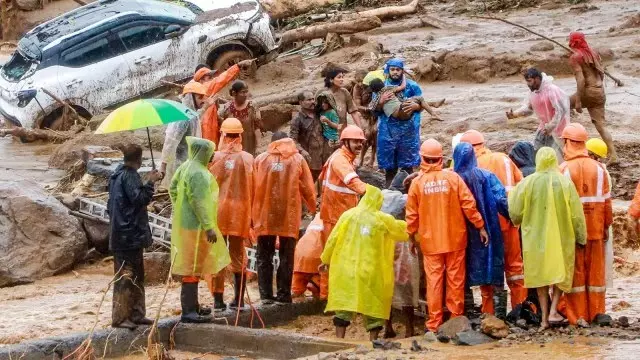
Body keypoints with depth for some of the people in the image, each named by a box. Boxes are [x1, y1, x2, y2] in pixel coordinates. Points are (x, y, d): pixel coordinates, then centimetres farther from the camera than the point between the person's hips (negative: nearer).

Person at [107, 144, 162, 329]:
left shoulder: (117, 175, 15)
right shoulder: (129, 176, -14)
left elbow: (110, 205, 22)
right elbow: (140, 198, -22)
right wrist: (150, 182, -13)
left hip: (121, 233, 10)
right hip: (129, 234, -10)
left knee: (137, 275, 14)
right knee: (126, 276, -7)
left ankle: (136, 314, 18)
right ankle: (119, 317, -5)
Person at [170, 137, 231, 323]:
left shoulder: (186, 167, 8)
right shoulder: (198, 173, -21)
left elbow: (173, 189, 17)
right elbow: (200, 203, -23)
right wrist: (208, 227, -21)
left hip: (185, 223, 10)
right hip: (196, 226, -10)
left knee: (191, 266, 19)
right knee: (192, 267, -7)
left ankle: (192, 305, 29)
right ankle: (188, 311, -5)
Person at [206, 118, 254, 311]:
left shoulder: (215, 157, -9)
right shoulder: (248, 159, -3)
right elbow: (252, 189, 0)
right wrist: (250, 213, 10)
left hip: (217, 210, -2)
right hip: (240, 212, 2)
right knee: (238, 256, 12)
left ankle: (218, 299, 3)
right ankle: (239, 299, 14)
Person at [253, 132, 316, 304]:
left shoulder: (260, 159, 1)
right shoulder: (297, 159, 0)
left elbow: (252, 188, 2)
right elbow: (308, 188, 2)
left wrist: (252, 214, 11)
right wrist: (313, 208, 19)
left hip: (264, 215, 1)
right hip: (289, 214, -1)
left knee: (264, 256, 10)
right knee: (286, 256, 8)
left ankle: (266, 294, 6)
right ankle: (283, 294, 6)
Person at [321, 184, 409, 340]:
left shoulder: (348, 215, 0)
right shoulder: (383, 219, -3)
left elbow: (333, 239, 3)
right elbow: (402, 232, 12)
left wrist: (326, 259, 16)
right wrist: (406, 225, 34)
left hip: (346, 268, 1)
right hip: (372, 272, -1)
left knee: (344, 300, 6)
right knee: (374, 303, 8)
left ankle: (339, 338, 2)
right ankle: (373, 338, 6)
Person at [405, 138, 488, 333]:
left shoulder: (417, 182, -5)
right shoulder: (453, 177, -6)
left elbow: (411, 214, 0)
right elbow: (469, 204, -8)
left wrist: (412, 237, 13)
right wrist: (480, 227, 1)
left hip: (430, 241, 0)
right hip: (455, 238, 0)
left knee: (434, 281, 4)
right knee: (456, 280, 9)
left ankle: (434, 323, 5)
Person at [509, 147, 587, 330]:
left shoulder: (527, 183, -10)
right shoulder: (565, 183, -10)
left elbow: (515, 212, -3)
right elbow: (576, 214, -6)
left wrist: (520, 221, 20)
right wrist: (581, 237, 6)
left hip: (536, 237, 0)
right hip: (561, 236, 0)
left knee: (541, 274, 12)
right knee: (561, 273, 16)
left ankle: (545, 318, 12)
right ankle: (553, 311, 2)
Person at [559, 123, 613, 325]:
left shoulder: (564, 169, -9)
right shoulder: (598, 168, 1)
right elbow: (606, 201, 3)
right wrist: (607, 225, 12)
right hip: (595, 229, 3)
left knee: (575, 272, 4)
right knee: (595, 270, 10)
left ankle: (577, 316, 5)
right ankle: (596, 313, 14)